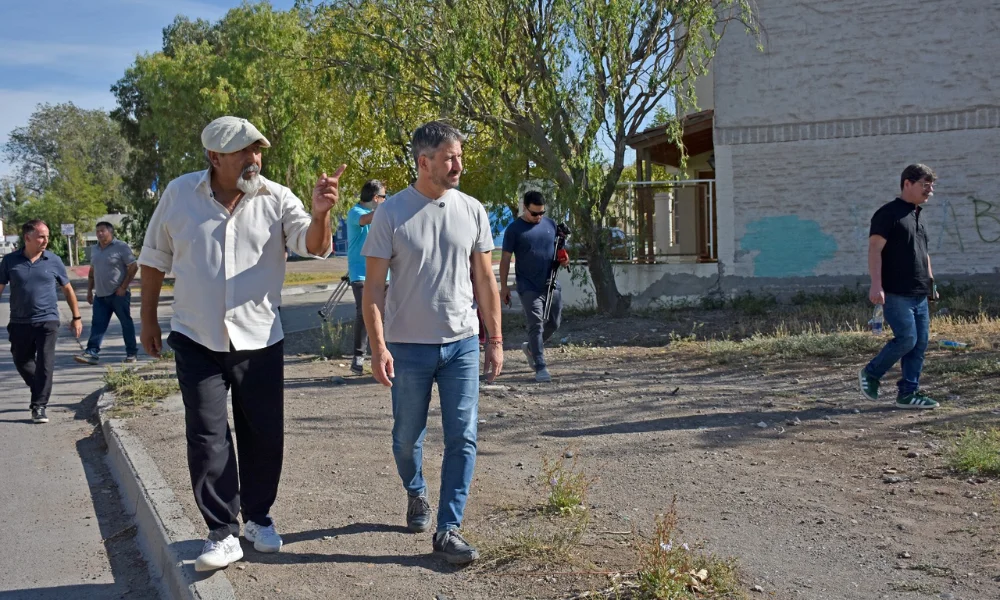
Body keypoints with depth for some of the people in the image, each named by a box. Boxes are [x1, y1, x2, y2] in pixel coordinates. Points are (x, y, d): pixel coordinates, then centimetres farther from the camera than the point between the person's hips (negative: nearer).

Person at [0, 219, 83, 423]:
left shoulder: (53, 261, 0)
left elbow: (68, 290, 9)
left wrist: (76, 317, 11)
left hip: (47, 321, -2)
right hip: (19, 322, 2)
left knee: (45, 364, -7)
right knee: (22, 362, 15)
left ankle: (39, 406, -1)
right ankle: (39, 391, 39)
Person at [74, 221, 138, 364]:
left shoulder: (121, 247, -7)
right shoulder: (94, 249, 14)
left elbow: (134, 267, -10)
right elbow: (92, 272, 21)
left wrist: (123, 287, -14)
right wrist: (89, 291, 15)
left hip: (118, 294, -6)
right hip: (100, 295, 6)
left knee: (126, 323, 3)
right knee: (97, 325, 0)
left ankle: (132, 353, 11)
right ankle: (91, 353, -3)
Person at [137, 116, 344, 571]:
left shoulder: (277, 199, -6)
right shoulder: (179, 194, -3)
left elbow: (314, 246, -19)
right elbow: (154, 259, 8)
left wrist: (320, 213, -41)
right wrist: (148, 320, 10)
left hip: (259, 340, 0)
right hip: (197, 341, 0)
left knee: (264, 435, 9)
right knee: (207, 437, 0)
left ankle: (258, 518, 29)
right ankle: (223, 533, 11)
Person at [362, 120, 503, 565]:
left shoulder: (472, 211, 2)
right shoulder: (391, 213, -6)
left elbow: (485, 280, 8)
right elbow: (373, 286, -6)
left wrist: (495, 338, 6)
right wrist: (378, 347, -13)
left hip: (462, 344, 2)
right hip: (408, 345, -2)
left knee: (462, 438, -2)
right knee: (407, 436, 13)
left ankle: (448, 530, 7)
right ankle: (415, 494, 42)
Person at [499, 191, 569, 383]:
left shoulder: (550, 224, 8)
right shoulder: (514, 229, -5)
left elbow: (558, 248, 20)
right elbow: (505, 259, -4)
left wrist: (563, 258, -3)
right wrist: (503, 286, -7)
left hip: (551, 284, 5)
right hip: (529, 287, -5)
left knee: (553, 323, 12)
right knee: (536, 326, -8)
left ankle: (530, 348, 35)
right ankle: (540, 367, -5)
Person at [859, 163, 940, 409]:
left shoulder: (918, 215, 19)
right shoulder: (888, 213, -7)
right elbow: (875, 249, -15)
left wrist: (930, 281, 23)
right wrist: (876, 285, -22)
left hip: (919, 294, 9)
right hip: (896, 293, -9)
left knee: (920, 343, 5)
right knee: (906, 339, -12)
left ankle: (908, 393, 11)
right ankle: (871, 373, 8)